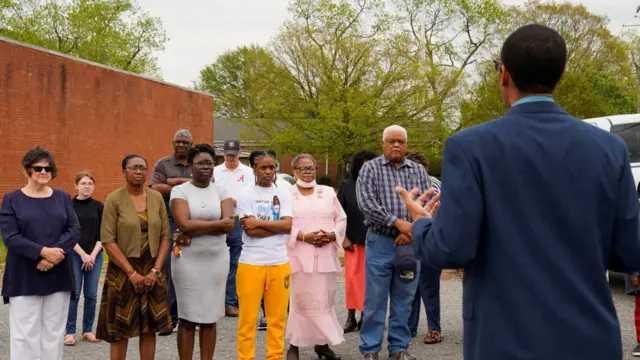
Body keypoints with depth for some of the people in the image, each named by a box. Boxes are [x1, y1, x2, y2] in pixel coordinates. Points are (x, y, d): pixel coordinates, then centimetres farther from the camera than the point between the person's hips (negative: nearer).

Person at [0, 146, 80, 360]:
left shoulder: (62, 198, 10)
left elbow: (74, 231, 1)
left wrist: (54, 253, -16)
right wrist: (43, 251, -20)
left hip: (58, 276, 3)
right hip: (24, 279, -3)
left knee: (54, 332, 6)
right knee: (25, 334, -3)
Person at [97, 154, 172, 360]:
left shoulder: (156, 198, 5)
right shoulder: (114, 200, -6)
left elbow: (165, 236, 4)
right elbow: (108, 241, -11)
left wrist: (156, 270, -7)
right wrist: (132, 273, -15)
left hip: (152, 272, 3)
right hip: (122, 272, -3)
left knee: (150, 328, 8)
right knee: (120, 330, 2)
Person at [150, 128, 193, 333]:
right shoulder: (162, 164, 5)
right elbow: (155, 189, -10)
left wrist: (176, 181, -12)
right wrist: (186, 186, -11)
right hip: (170, 223, -2)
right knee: (169, 272, -1)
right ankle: (170, 318, 7)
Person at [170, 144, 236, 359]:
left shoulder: (221, 190, 6)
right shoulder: (180, 190, -2)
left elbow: (229, 225, -7)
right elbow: (184, 224, -17)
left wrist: (194, 231, -14)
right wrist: (218, 223, -12)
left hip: (217, 260, 3)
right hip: (188, 260, -2)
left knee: (210, 317, 8)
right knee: (187, 317, 3)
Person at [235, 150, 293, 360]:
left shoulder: (283, 195, 7)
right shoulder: (246, 196, -1)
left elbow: (288, 226, -6)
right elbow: (250, 230, -12)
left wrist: (259, 222, -10)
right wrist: (278, 226, -8)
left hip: (280, 263, 3)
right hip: (251, 263, -2)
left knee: (277, 316, 8)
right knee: (248, 317, 2)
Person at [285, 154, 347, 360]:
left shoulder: (328, 192, 13)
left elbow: (341, 219, 12)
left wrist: (332, 235, -7)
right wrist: (304, 236, -15)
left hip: (326, 256, 3)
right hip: (299, 256, -3)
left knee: (325, 301, 6)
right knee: (300, 301, -2)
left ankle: (322, 343, 18)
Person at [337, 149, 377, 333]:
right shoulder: (347, 186, 3)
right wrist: (344, 238, -2)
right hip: (353, 241, 0)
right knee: (352, 278, 0)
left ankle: (365, 316, 17)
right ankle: (351, 318, 8)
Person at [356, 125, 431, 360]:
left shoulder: (418, 171, 10)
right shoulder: (370, 169, 0)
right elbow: (367, 204, -12)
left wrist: (413, 231, -10)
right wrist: (398, 223, -16)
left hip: (410, 242, 3)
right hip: (380, 242, -3)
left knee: (404, 300, 9)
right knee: (375, 299, 1)